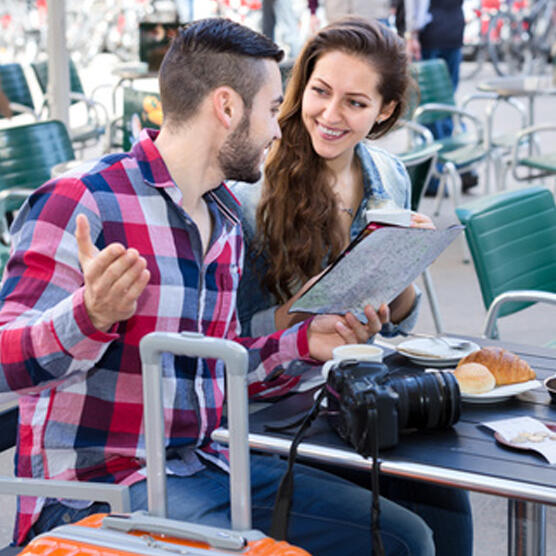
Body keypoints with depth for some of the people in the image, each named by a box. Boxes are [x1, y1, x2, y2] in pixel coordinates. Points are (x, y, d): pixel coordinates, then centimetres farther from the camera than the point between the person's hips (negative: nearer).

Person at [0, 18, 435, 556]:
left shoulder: (225, 224, 15)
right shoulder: (77, 204, -12)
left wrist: (304, 342, 11)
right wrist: (92, 314, -38)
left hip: (204, 466, 8)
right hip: (94, 487, -8)